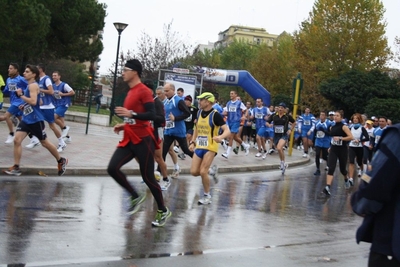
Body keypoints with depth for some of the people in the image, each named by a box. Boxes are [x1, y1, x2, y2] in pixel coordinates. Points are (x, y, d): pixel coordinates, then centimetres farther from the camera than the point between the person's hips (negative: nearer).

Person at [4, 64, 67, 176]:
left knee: (45, 143, 5)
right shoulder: (28, 86, 14)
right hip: (26, 119, 9)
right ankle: (16, 168, -2)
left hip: (36, 120, -9)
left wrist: (21, 95, -22)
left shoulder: (33, 85, -15)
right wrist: (24, 106, 13)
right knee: (17, 140, -5)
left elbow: (33, 102, -29)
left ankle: (61, 161, 25)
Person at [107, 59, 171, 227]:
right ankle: (135, 197, 11)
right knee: (112, 168, -6)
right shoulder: (131, 91, 16)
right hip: (129, 140, 8)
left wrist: (130, 114, -31)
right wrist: (124, 125, 16)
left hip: (143, 140, -8)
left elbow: (151, 115, -22)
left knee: (148, 177, -2)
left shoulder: (144, 91, -12)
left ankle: (163, 212, 16)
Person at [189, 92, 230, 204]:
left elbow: (227, 131, -20)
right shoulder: (199, 113, 7)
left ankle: (207, 196, 7)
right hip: (199, 147, 7)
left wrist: (220, 137, -41)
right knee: (194, 172, 0)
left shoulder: (215, 115, -14)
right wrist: (192, 142, 11)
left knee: (203, 172, -12)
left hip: (210, 148, -7)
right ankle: (211, 170, 28)